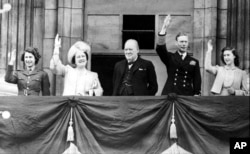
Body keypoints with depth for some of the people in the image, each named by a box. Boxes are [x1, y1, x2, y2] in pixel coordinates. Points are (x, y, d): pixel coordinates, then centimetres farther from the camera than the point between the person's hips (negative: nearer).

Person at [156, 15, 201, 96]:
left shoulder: (194, 62, 11)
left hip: (187, 96, 1)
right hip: (169, 94, -1)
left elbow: (197, 81, 9)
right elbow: (160, 48, -8)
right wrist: (164, 28, -15)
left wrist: (196, 95, -3)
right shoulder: (170, 58, 9)